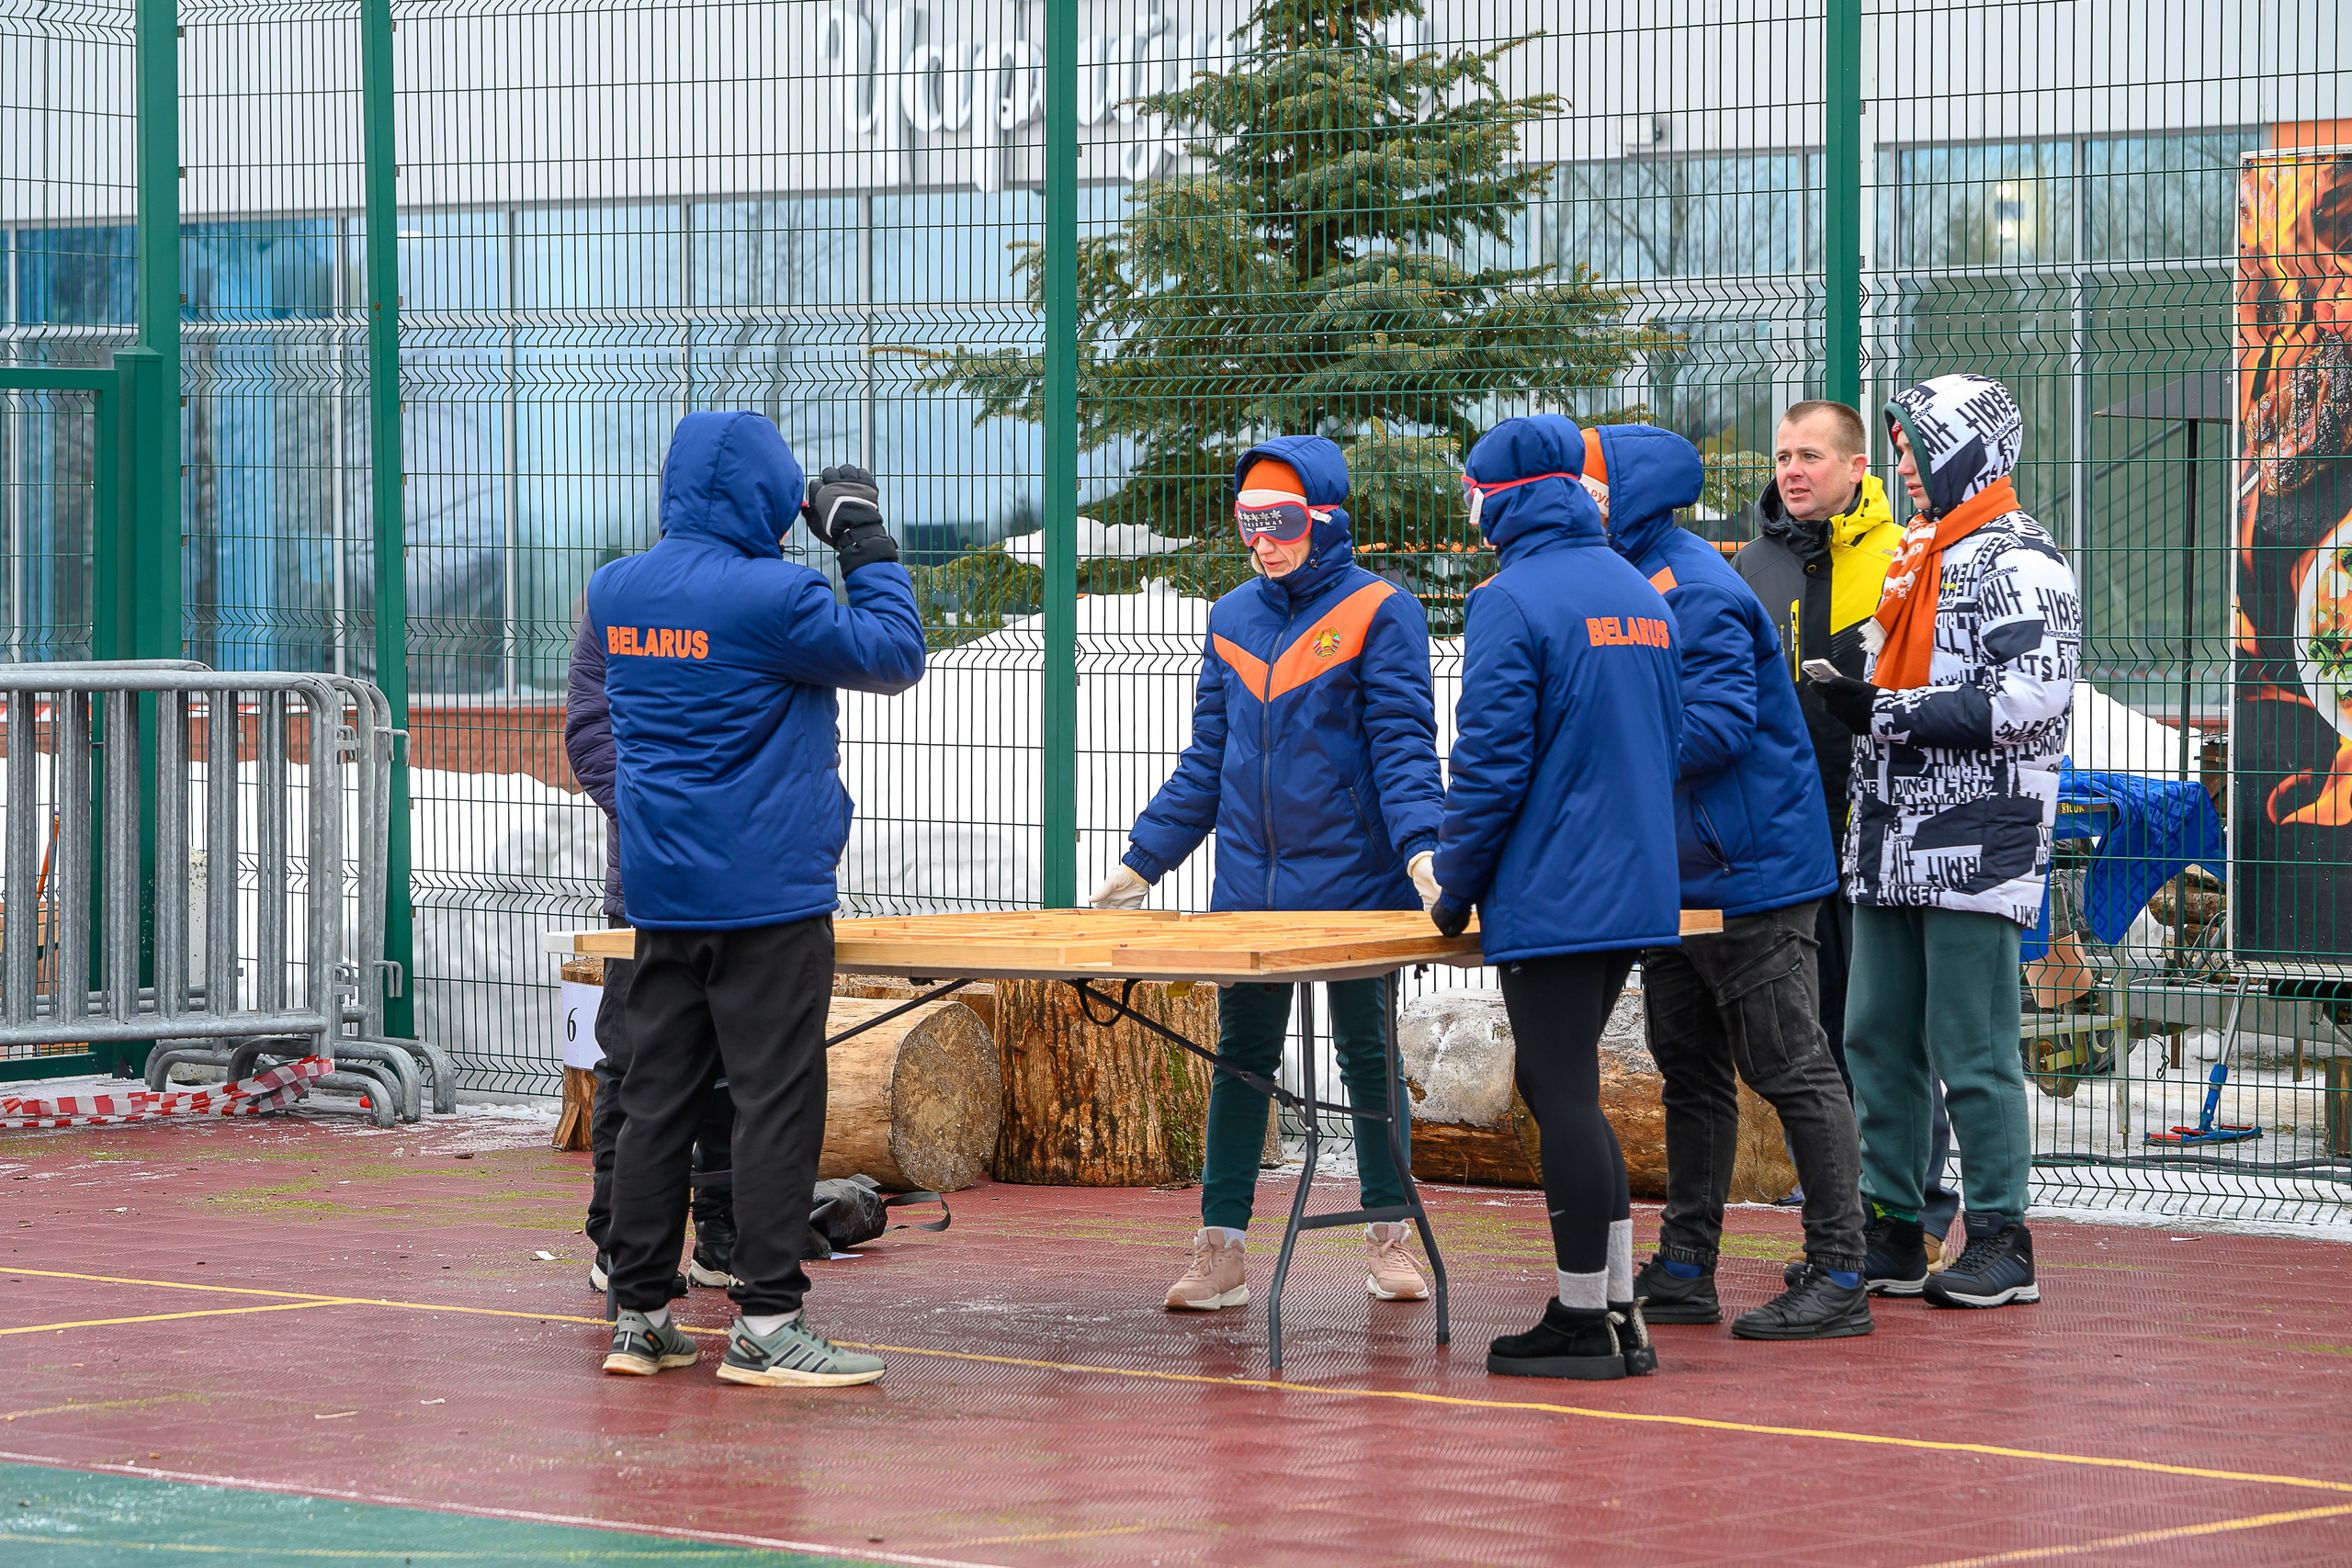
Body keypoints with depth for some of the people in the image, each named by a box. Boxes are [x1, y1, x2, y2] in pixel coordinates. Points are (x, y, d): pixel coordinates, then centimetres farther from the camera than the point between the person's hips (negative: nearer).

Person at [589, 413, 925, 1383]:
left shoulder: (616, 592, 5)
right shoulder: (769, 598, -16)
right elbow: (895, 656, -7)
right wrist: (866, 544, 3)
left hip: (661, 894, 7)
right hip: (767, 894, -7)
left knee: (658, 1098, 10)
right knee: (777, 1101, -3)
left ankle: (638, 1316, 12)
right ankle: (765, 1324, -5)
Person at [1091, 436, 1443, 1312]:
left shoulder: (1379, 611, -5)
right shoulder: (1233, 618, 11)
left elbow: (1403, 745, -10)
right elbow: (1205, 763, 15)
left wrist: (1422, 848, -25)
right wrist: (1140, 862, 11)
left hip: (1353, 880, -4)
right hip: (1248, 888, 4)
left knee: (1368, 1056, 6)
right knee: (1240, 1058, 5)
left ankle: (1389, 1238, 18)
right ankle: (1221, 1250, 7)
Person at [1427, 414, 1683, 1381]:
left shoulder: (1513, 601, -13)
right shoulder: (1641, 595, 13)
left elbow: (1491, 759, -16)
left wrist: (1456, 888, -5)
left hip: (1550, 894, -8)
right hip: (1638, 891, 8)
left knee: (1564, 1095, -3)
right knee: (1557, 1084, 17)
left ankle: (1582, 1324, 1)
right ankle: (1617, 1309, 16)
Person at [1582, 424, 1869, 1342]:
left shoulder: (1696, 591, -17)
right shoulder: (1630, 583, 13)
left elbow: (1719, 725, -26)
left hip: (1749, 875, -10)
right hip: (1675, 877, 10)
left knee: (1791, 1071, -6)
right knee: (1689, 1070, 14)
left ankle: (1839, 1278, -3)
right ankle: (1685, 1271, 20)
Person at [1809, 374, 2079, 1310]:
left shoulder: (2017, 560, -8)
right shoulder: (1913, 555, 22)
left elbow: (2033, 695, -20)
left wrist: (1888, 713, -16)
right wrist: (1851, 702, 9)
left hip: (1975, 845, -9)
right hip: (1890, 845, 9)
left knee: (1971, 1048, -7)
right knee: (1877, 1039, 8)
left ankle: (2001, 1243, -1)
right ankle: (1889, 1232, 15)